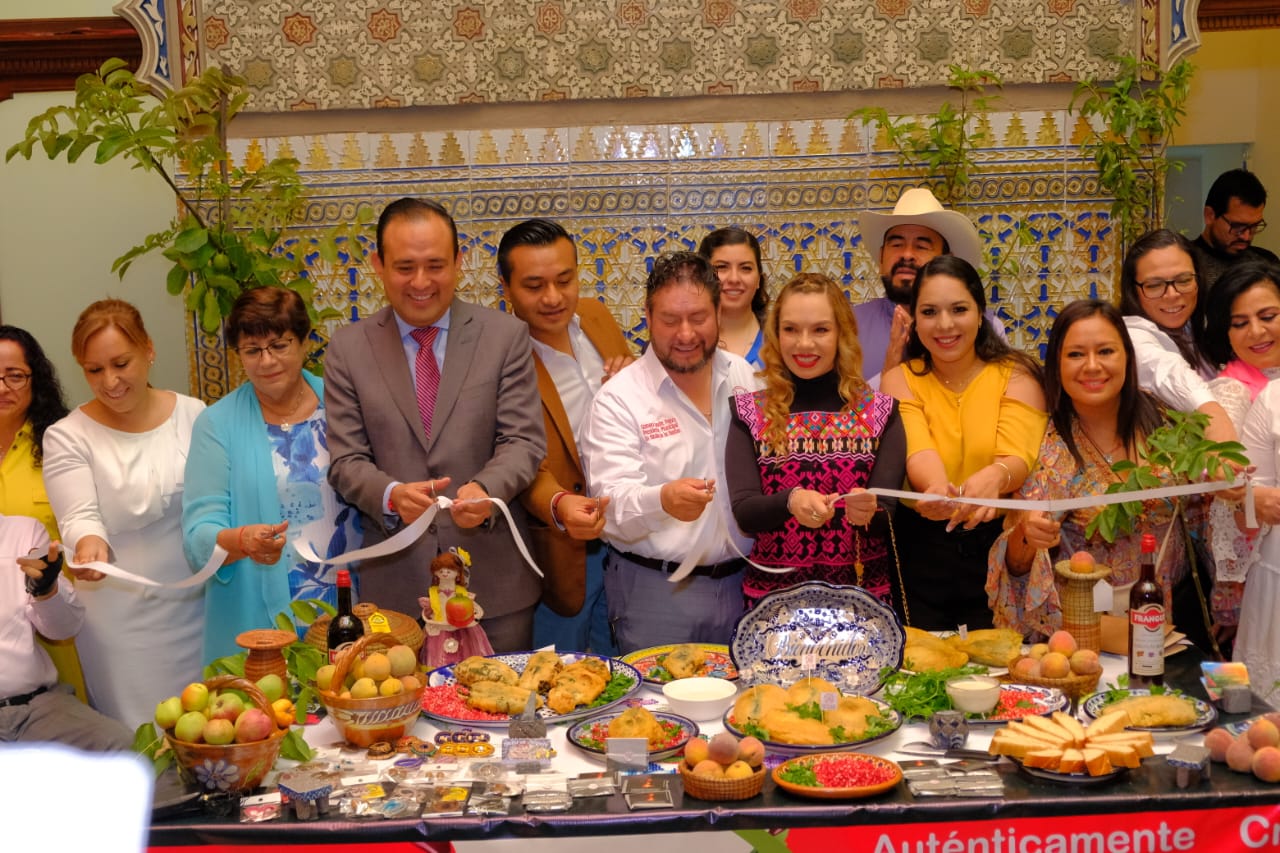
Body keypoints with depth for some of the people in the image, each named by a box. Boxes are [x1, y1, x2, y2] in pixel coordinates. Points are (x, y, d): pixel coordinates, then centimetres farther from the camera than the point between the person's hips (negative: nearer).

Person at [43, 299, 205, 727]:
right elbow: (79, 517, -15)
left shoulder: (195, 415, 2)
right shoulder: (67, 438, -4)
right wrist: (90, 543, -36)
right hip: (122, 621, -2)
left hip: (200, 608, 3)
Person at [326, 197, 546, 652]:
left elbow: (524, 441, -3)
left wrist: (486, 489, -23)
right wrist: (392, 496, -19)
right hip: (395, 581, 1)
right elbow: (346, 461, 2)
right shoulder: (348, 349, 4)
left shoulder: (506, 335, 1)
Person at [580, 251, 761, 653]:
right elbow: (612, 502, -19)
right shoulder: (618, 399, -9)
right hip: (655, 594, -4)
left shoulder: (744, 377, 6)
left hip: (743, 584, 4)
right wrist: (662, 500, -37)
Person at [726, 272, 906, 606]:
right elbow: (743, 512, -8)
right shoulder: (750, 413, 2)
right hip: (772, 591, 0)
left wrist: (869, 512, -25)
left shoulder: (880, 412, 2)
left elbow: (888, 517, -4)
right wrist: (790, 501, -27)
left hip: (863, 590, 0)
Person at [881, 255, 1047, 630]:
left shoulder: (1015, 374, -1)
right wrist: (937, 488, -40)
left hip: (1000, 546, 0)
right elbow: (917, 451, -17)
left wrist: (993, 477, -40)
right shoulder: (900, 380, 1)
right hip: (922, 549, 0)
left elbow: (1018, 455, -16)